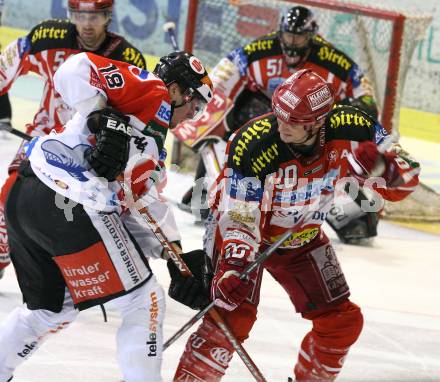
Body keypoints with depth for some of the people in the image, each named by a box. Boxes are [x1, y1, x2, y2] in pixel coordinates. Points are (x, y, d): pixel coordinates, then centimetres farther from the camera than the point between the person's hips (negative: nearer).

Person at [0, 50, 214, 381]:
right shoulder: (151, 89, 6)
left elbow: (130, 210, 23)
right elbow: (76, 70, -9)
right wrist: (105, 120, -18)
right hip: (69, 205, -10)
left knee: (52, 309, 27)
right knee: (145, 301, 1)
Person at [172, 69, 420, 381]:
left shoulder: (351, 130, -25)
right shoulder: (253, 146, -33)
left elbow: (403, 181, -19)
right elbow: (240, 219, -29)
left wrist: (382, 164, -41)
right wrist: (233, 266, -44)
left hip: (303, 238, 5)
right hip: (243, 226, -5)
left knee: (342, 320, 4)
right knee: (236, 312, -22)